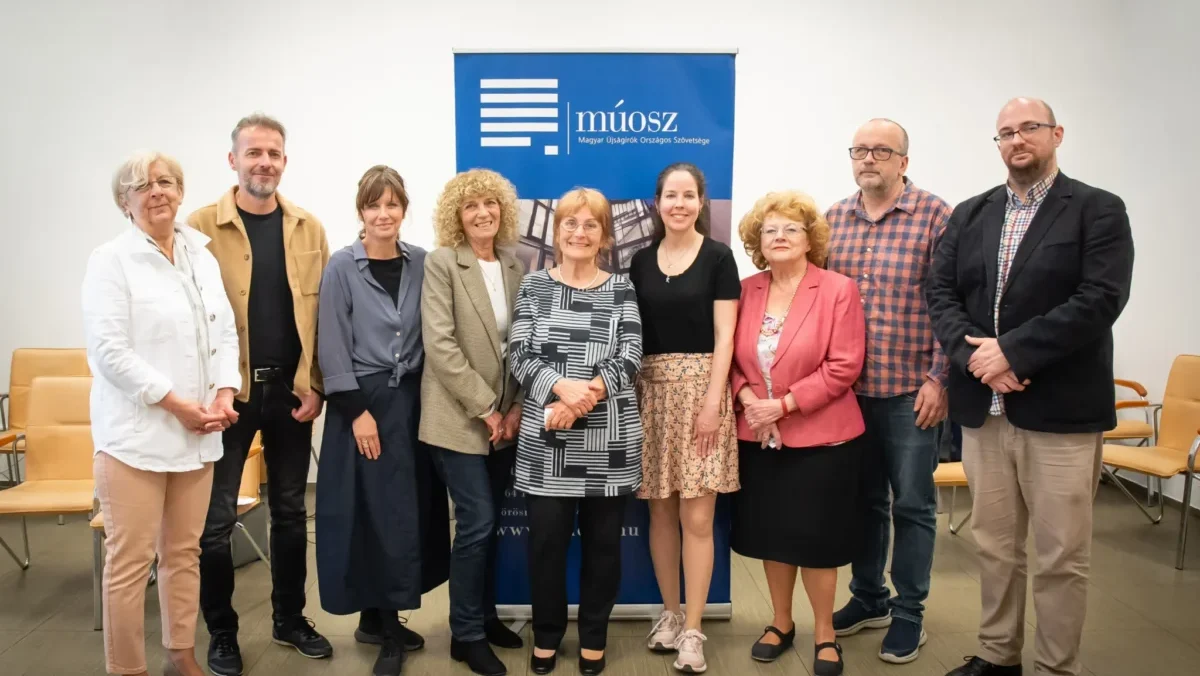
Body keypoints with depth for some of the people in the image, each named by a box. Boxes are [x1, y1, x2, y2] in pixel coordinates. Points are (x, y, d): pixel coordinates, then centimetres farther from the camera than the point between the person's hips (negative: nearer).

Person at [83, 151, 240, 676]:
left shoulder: (203, 257, 12)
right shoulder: (110, 260, -3)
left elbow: (225, 333, 11)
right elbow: (109, 350, -12)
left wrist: (224, 392, -6)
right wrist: (176, 403, -15)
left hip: (197, 432, 5)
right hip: (136, 432, -5)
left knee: (185, 551, 13)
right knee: (130, 560, 0)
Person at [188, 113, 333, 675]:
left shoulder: (308, 229, 4)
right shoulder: (202, 226, -4)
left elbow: (323, 313, 4)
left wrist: (316, 386, -2)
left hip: (291, 389, 3)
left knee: (290, 510, 14)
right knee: (216, 517, 6)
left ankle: (289, 619, 30)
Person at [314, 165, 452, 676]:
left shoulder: (421, 264, 5)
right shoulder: (342, 267, -4)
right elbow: (332, 346, -7)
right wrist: (357, 410, -12)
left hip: (411, 400, 4)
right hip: (362, 401, -3)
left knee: (411, 509, 6)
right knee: (374, 513, 0)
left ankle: (379, 615, 24)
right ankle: (389, 627, 14)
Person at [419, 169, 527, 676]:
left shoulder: (514, 265, 8)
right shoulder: (442, 263, -8)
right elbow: (439, 344, -15)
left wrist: (516, 405, -2)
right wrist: (484, 408, -16)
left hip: (505, 418, 5)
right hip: (460, 417, -5)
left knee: (489, 523, 13)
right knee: (476, 523, -4)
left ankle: (485, 615, 30)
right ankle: (467, 635, 12)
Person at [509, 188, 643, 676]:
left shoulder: (621, 289, 5)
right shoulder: (534, 285, 5)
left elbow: (629, 358, -6)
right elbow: (519, 355, -4)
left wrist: (587, 394, -21)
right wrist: (562, 386, -22)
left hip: (609, 438, 0)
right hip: (546, 438, 0)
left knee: (602, 540, 10)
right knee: (546, 539, 7)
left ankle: (594, 636, 29)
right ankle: (546, 634, 28)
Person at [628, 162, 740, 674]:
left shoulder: (718, 256, -1)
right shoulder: (641, 260, 10)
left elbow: (724, 335, -5)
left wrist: (712, 401, -12)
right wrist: (628, 395, 2)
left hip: (700, 386, -3)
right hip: (652, 388, 4)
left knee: (696, 517, -3)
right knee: (660, 512, 8)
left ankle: (692, 629, 8)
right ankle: (669, 612, 24)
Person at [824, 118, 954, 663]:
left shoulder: (935, 215, -5)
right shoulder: (832, 219, 8)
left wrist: (938, 379, -13)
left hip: (911, 389, -4)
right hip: (846, 387, 4)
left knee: (912, 504, 7)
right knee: (864, 497, 16)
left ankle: (908, 611, 23)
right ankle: (868, 596, 32)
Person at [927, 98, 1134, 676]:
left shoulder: (1098, 210, -1)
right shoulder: (969, 214, 12)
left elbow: (1101, 299, -13)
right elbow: (941, 293, 4)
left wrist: (1012, 350, -18)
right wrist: (974, 353, -13)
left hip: (1060, 410, -4)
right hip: (982, 407, 4)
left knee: (1061, 556, 5)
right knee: (994, 545, 15)